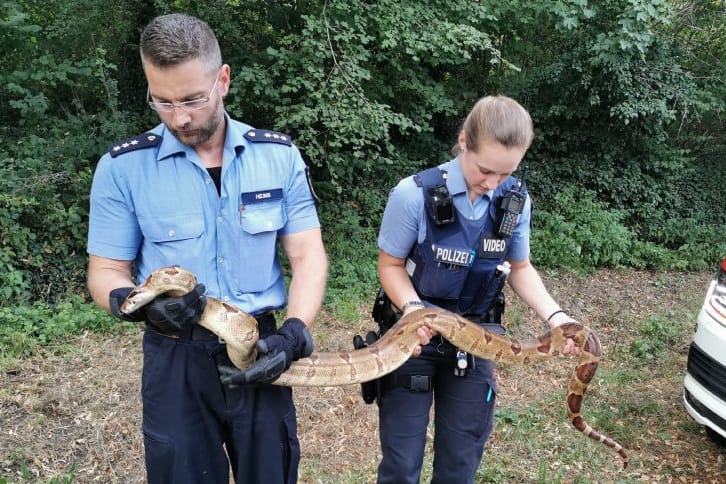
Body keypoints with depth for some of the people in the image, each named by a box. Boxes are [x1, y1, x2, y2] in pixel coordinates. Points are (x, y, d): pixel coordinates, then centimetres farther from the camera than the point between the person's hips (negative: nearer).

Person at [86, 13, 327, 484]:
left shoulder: (279, 155, -3)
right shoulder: (123, 167, -7)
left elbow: (307, 255, -3)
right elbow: (105, 271, -1)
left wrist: (294, 334, -18)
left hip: (260, 351, 2)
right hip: (176, 359, -1)